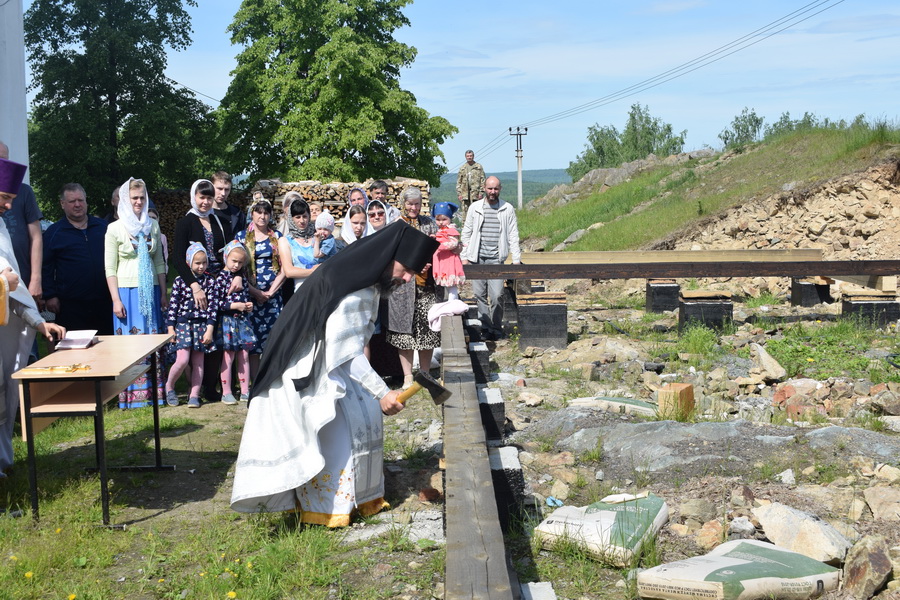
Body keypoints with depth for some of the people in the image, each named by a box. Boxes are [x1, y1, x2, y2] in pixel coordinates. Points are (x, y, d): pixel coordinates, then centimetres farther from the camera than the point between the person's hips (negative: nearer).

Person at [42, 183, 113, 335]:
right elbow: (46, 267, 1)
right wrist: (49, 296, -6)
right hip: (71, 305, -3)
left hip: (104, 301, 3)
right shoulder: (53, 232, 3)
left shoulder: (103, 227, 11)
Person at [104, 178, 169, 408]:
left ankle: (155, 391, 11)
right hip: (127, 291, -4)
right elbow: (110, 268, -3)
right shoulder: (115, 228, -2)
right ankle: (132, 395, 1)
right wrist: (116, 300, -10)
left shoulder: (153, 225, 9)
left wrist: (163, 294, 9)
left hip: (150, 291, 4)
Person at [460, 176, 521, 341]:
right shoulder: (475, 207, 8)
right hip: (476, 258, 1)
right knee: (479, 294, 2)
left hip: (497, 259, -1)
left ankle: (497, 328, 7)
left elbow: (513, 235, 7)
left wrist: (516, 259, 0)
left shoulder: (507, 209, 6)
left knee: (496, 296, -8)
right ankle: (486, 327, 11)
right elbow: (466, 233, 11)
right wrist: (464, 257, 5)